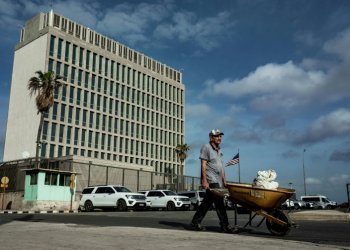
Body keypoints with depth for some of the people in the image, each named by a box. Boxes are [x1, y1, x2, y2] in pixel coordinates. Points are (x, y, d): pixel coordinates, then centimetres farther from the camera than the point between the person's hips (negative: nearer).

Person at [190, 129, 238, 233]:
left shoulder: (219, 150, 22)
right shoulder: (206, 147, -3)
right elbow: (203, 165, -10)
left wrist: (224, 180, 16)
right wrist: (204, 180, -17)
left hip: (218, 180, 8)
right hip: (210, 180, -8)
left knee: (207, 202, 9)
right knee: (219, 202, -11)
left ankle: (195, 223, 16)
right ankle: (225, 226, -8)